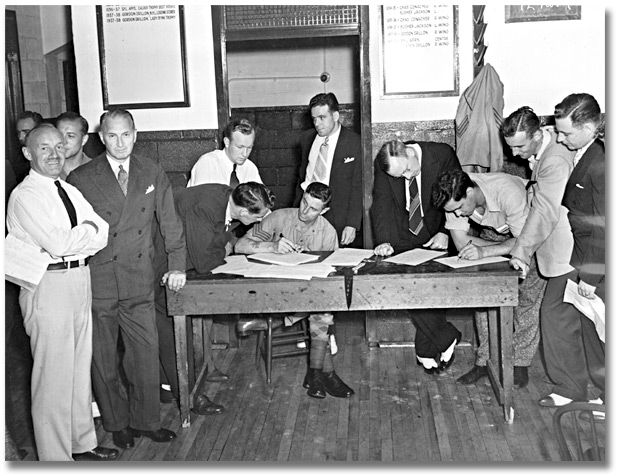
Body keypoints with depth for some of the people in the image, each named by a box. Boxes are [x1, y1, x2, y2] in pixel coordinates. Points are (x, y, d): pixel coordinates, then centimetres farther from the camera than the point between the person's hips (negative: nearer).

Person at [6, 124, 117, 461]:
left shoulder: (70, 191, 15)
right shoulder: (25, 195, -10)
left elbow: (103, 234, 6)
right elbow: (58, 245, -21)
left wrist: (71, 239, -9)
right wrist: (88, 228, -6)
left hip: (81, 281, 8)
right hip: (48, 286, -8)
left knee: (81, 367, 17)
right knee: (54, 373, -1)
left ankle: (82, 443, 31)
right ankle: (56, 457, 11)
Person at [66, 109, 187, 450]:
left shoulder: (152, 173, 4)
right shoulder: (80, 179, -6)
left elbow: (169, 220, 10)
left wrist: (177, 265, 7)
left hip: (139, 281, 2)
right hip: (96, 284, -2)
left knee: (146, 354, 6)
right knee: (103, 360, 9)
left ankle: (144, 421, 24)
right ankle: (116, 424, 27)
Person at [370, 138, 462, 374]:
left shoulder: (442, 155, -17)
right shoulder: (383, 163, -13)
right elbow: (381, 203, -11)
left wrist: (446, 232, -17)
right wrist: (384, 241, -24)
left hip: (435, 233, -1)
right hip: (403, 237, 1)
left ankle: (427, 349, 5)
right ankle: (445, 338, 0)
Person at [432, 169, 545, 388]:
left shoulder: (508, 192, -40)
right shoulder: (455, 198, -23)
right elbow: (461, 242, -21)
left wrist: (484, 251, -50)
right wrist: (510, 247, -28)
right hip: (501, 235, 5)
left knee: (528, 295, -13)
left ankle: (520, 364, -1)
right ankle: (485, 360, 2)